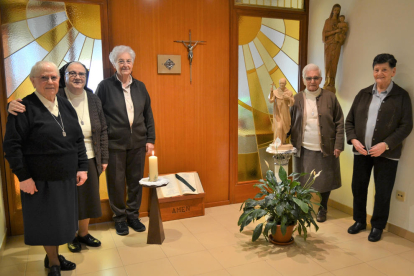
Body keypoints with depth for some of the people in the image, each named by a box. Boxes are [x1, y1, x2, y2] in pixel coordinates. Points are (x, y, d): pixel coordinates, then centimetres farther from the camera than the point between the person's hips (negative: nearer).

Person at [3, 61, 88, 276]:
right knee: (47, 222, 9)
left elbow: (78, 140, 11)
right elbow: (11, 145, -12)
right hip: (41, 181, -5)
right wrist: (23, 176, -15)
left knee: (61, 220, 16)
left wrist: (82, 167, 5)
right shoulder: (24, 108, -11)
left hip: (66, 178, 5)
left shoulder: (65, 105, 8)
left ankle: (53, 256, 38)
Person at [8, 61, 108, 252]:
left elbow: (103, 131, 7)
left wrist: (104, 158, 6)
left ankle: (84, 233, 38)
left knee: (88, 198, 15)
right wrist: (13, 105, -38)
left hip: (89, 160, 4)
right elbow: (31, 109, -14)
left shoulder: (93, 100, 4)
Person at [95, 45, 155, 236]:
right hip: (114, 144, -3)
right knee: (116, 182, 7)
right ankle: (119, 218, 26)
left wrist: (150, 139, 7)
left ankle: (133, 215, 29)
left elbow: (148, 115, 12)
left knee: (136, 181, 11)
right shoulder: (105, 86, -3)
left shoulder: (140, 87, 9)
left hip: (137, 143, 3)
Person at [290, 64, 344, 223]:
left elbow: (339, 122, 2)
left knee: (325, 180, 10)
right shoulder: (297, 99, 4)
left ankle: (323, 209, 32)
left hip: (325, 149, 0)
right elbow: (290, 123, 5)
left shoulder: (330, 97, 1)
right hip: (303, 149, 1)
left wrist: (338, 145, -4)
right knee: (303, 181, 8)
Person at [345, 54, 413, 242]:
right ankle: (359, 221, 32)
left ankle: (377, 226, 25)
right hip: (361, 151, 4)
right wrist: (353, 139, -7)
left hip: (386, 154, -3)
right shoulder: (363, 94, 8)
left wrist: (385, 145, -18)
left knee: (382, 192, 5)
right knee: (358, 187, 12)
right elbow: (349, 120, 9)